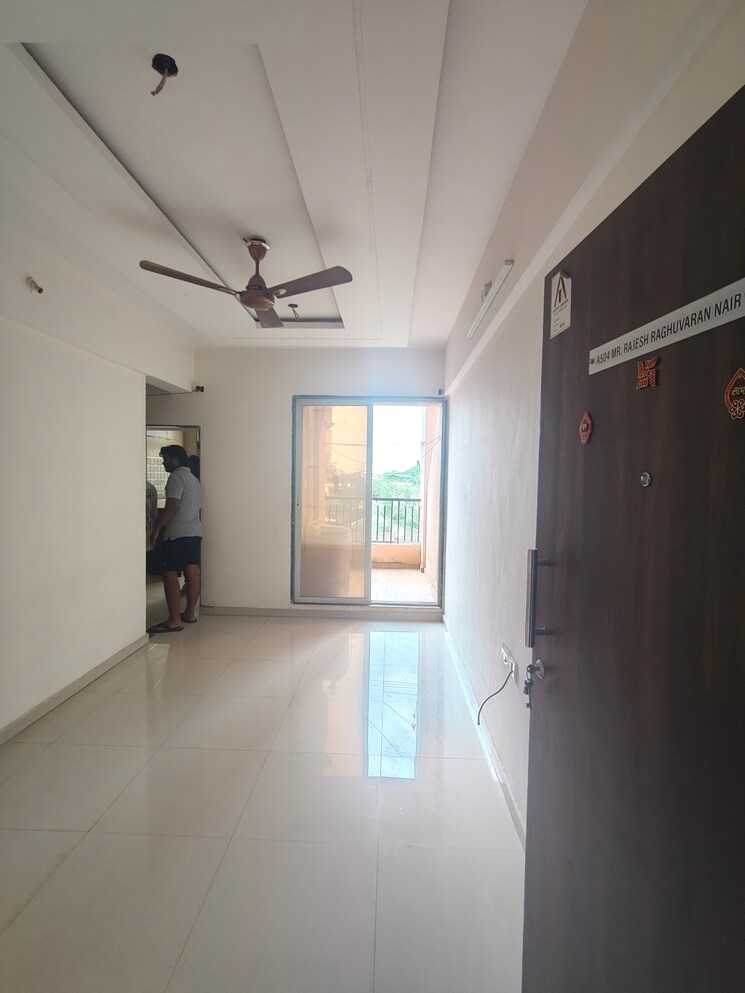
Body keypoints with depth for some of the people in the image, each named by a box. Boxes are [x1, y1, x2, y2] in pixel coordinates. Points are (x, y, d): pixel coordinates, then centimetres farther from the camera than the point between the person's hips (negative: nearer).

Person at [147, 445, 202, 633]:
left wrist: (156, 528, -14)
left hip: (178, 534, -10)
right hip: (195, 532, 10)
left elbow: (171, 506, -20)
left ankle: (174, 620, -8)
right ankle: (189, 613, 17)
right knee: (192, 572, 10)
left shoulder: (177, 477, -10)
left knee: (170, 575, -7)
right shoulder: (194, 479, 19)